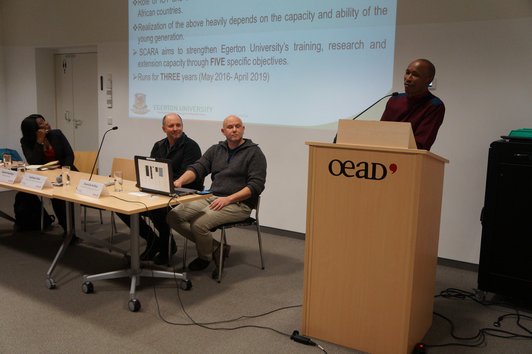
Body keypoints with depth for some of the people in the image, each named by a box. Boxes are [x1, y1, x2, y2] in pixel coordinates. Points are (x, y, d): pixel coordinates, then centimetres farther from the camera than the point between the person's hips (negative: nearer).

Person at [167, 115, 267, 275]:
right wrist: (180, 181, -17)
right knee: (173, 216, -8)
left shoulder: (254, 152, -2)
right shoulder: (216, 150, 15)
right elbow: (197, 168, 4)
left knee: (198, 224, -27)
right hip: (211, 198, 7)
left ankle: (205, 257, 7)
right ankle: (215, 248, 2)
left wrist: (228, 199, -20)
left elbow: (256, 185, -11)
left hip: (238, 203, -6)